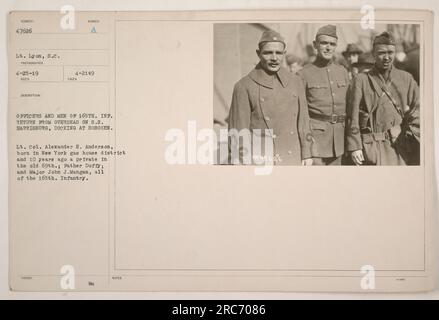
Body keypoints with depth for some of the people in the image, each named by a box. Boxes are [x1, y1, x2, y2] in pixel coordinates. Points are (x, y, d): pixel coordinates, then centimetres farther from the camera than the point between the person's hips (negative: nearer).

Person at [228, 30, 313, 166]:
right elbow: (238, 133, -8)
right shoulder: (244, 87, -8)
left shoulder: (295, 82, 5)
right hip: (260, 162, -4)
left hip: (293, 160, 4)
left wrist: (307, 155, 9)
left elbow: (302, 121, 11)